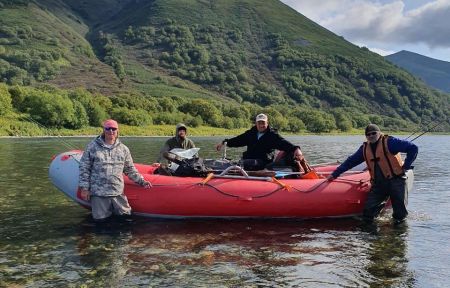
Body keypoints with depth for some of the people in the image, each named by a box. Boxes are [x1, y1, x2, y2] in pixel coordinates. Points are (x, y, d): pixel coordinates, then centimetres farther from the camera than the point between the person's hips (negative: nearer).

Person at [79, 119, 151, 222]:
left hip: (117, 192, 2)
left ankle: (112, 208, 35)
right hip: (98, 192, -2)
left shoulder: (123, 149, 6)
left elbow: (130, 170, 15)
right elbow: (84, 168, 1)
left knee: (125, 215, 4)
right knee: (100, 219, 2)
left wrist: (142, 181, 7)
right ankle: (107, 210, 35)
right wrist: (84, 188, -2)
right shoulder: (92, 147, -2)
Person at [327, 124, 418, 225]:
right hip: (378, 183, 4)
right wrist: (335, 174, 14)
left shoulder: (389, 142, -8)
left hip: (396, 180, -4)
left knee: (400, 208, -3)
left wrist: (406, 166, -11)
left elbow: (413, 148, -8)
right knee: (368, 211, -5)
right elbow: (350, 162, 16)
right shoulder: (365, 148, 9)